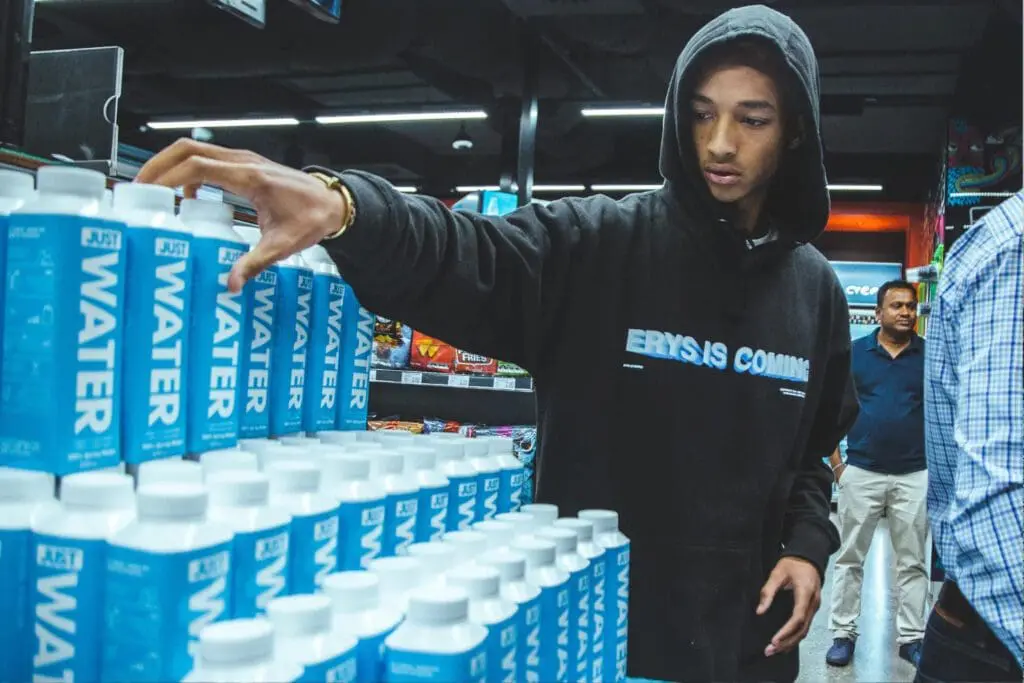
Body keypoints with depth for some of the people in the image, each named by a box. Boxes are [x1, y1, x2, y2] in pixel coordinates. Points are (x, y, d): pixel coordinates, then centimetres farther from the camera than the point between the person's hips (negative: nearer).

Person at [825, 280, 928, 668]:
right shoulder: (853, 352, -1)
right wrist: (836, 463, -3)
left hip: (914, 474, 1)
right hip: (861, 471, -1)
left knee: (912, 562, 10)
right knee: (850, 558, 7)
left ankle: (910, 636, 21)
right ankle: (844, 633, 17)